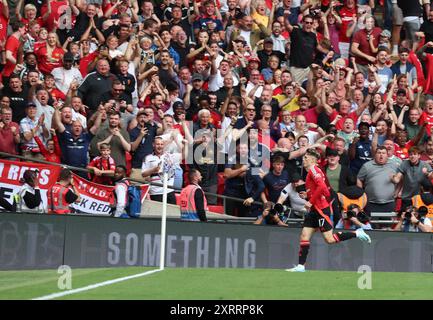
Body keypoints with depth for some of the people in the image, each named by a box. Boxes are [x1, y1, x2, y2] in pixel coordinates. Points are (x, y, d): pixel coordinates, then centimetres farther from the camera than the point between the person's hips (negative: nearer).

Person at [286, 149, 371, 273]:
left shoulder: (314, 170, -11)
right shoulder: (311, 171, 18)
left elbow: (322, 187, -25)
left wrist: (311, 201, -20)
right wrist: (307, 195, 12)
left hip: (321, 209, -10)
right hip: (315, 210, 10)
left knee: (330, 239, -7)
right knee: (304, 236, 3)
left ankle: (357, 233, 5)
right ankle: (301, 266, 3)